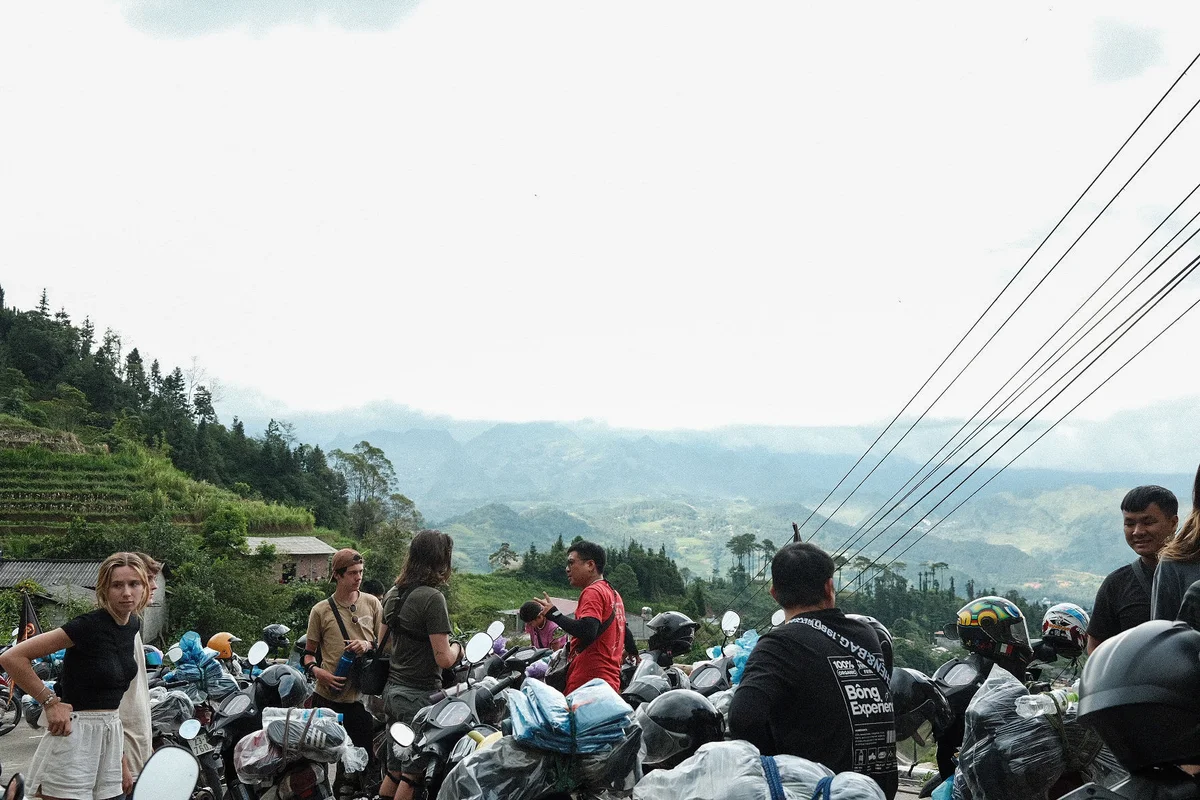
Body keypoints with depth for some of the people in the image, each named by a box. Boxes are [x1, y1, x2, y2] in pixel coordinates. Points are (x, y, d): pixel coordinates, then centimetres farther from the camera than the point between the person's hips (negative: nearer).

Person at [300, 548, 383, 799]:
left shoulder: (372, 603, 5)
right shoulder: (321, 610, 1)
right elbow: (308, 652, 7)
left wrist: (369, 645, -10)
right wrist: (317, 672, -12)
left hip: (363, 696, 1)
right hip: (329, 696, -1)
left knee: (366, 760, 4)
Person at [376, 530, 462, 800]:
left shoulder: (393, 594, 7)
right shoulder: (432, 598, -18)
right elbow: (444, 659, -20)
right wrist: (456, 647, 0)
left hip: (392, 689, 8)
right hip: (419, 694, -8)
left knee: (394, 768, 16)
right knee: (413, 773, 3)